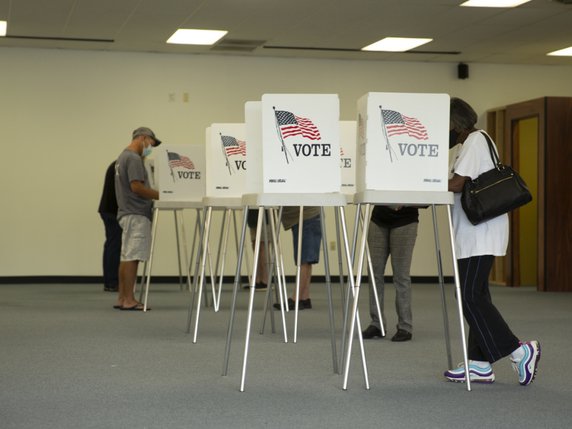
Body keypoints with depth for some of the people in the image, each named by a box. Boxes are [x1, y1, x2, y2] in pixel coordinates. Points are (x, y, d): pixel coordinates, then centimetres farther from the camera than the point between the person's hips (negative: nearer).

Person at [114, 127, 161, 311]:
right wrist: (161, 196, -15)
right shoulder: (133, 158, -12)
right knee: (132, 257, -10)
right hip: (136, 214, -11)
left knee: (126, 257, 11)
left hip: (128, 212, 11)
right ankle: (128, 300, -10)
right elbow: (137, 187, -20)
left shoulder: (124, 156, 20)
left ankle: (122, 298, 13)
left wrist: (156, 195, 18)